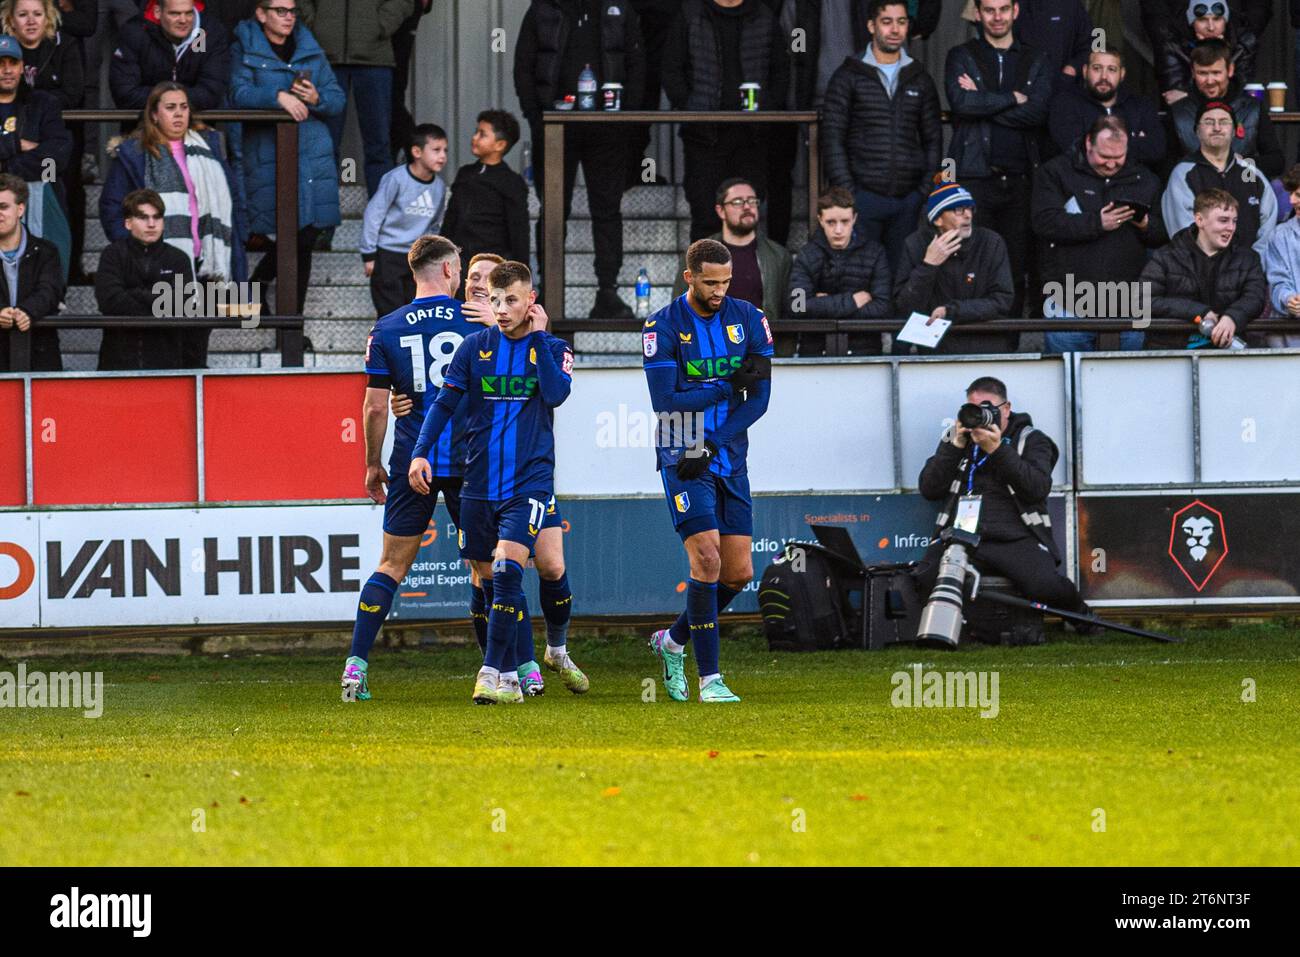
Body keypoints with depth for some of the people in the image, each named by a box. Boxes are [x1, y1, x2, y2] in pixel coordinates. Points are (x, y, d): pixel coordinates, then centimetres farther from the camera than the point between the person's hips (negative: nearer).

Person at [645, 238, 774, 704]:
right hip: (682, 459, -5)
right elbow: (665, 399, -16)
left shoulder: (747, 319, 1)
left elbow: (759, 397, -2)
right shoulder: (663, 327, -9)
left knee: (739, 573, 3)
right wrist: (729, 385, -15)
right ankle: (710, 678, -12)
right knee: (707, 559, -17)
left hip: (729, 460, 5)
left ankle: (673, 641, 26)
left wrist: (712, 443, -13)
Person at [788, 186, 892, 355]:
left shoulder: (874, 253, 4)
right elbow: (798, 306, -12)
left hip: (863, 351, -1)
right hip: (815, 351, 1)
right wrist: (853, 301, -9)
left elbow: (883, 309, -6)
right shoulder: (807, 256, 4)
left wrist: (826, 306, -7)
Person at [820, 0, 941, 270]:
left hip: (908, 198, 3)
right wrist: (846, 194, -9)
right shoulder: (849, 77, 2)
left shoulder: (919, 80, 13)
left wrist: (925, 191, 3)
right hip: (864, 195, -3)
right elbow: (833, 139, -2)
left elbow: (933, 139, 14)